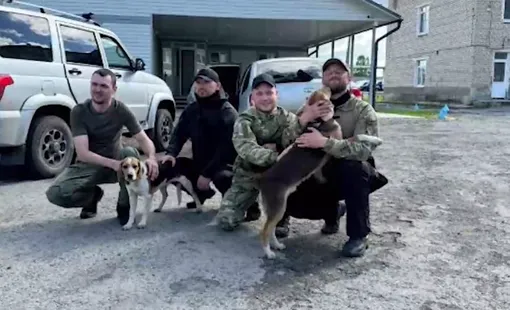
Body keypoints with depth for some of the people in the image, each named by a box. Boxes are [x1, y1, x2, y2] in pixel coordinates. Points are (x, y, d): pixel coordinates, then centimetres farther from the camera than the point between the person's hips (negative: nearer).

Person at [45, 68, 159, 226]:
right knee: (55, 194, -26)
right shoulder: (79, 111, -18)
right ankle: (93, 195, 9)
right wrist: (112, 164, -40)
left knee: (130, 152, -33)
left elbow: (143, 139, -15)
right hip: (87, 165, 0)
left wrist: (152, 157, -39)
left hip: (115, 162, 1)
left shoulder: (121, 110, -14)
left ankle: (124, 207, -12)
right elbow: (82, 153, -25)